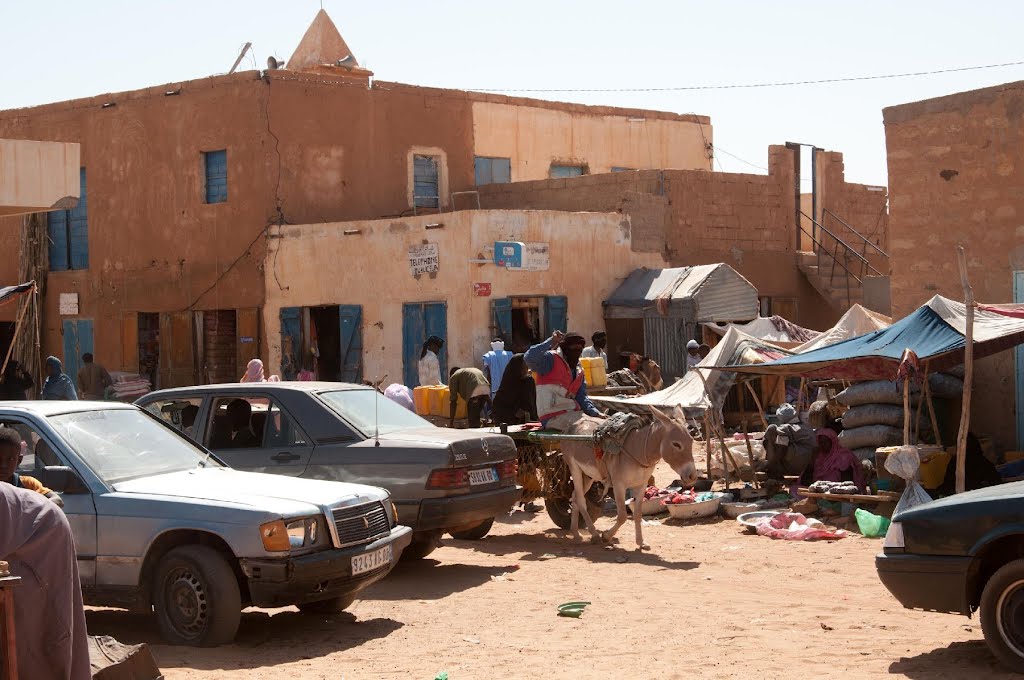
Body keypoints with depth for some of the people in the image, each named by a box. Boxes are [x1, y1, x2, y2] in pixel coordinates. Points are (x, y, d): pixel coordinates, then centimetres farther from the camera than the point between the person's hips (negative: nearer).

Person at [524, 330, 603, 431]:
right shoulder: (551, 359, -6)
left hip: (572, 413, 9)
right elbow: (529, 358, -25)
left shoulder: (579, 371, 19)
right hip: (552, 417, -9)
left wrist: (596, 414, 1)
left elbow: (582, 398, 18)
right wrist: (551, 342, -29)